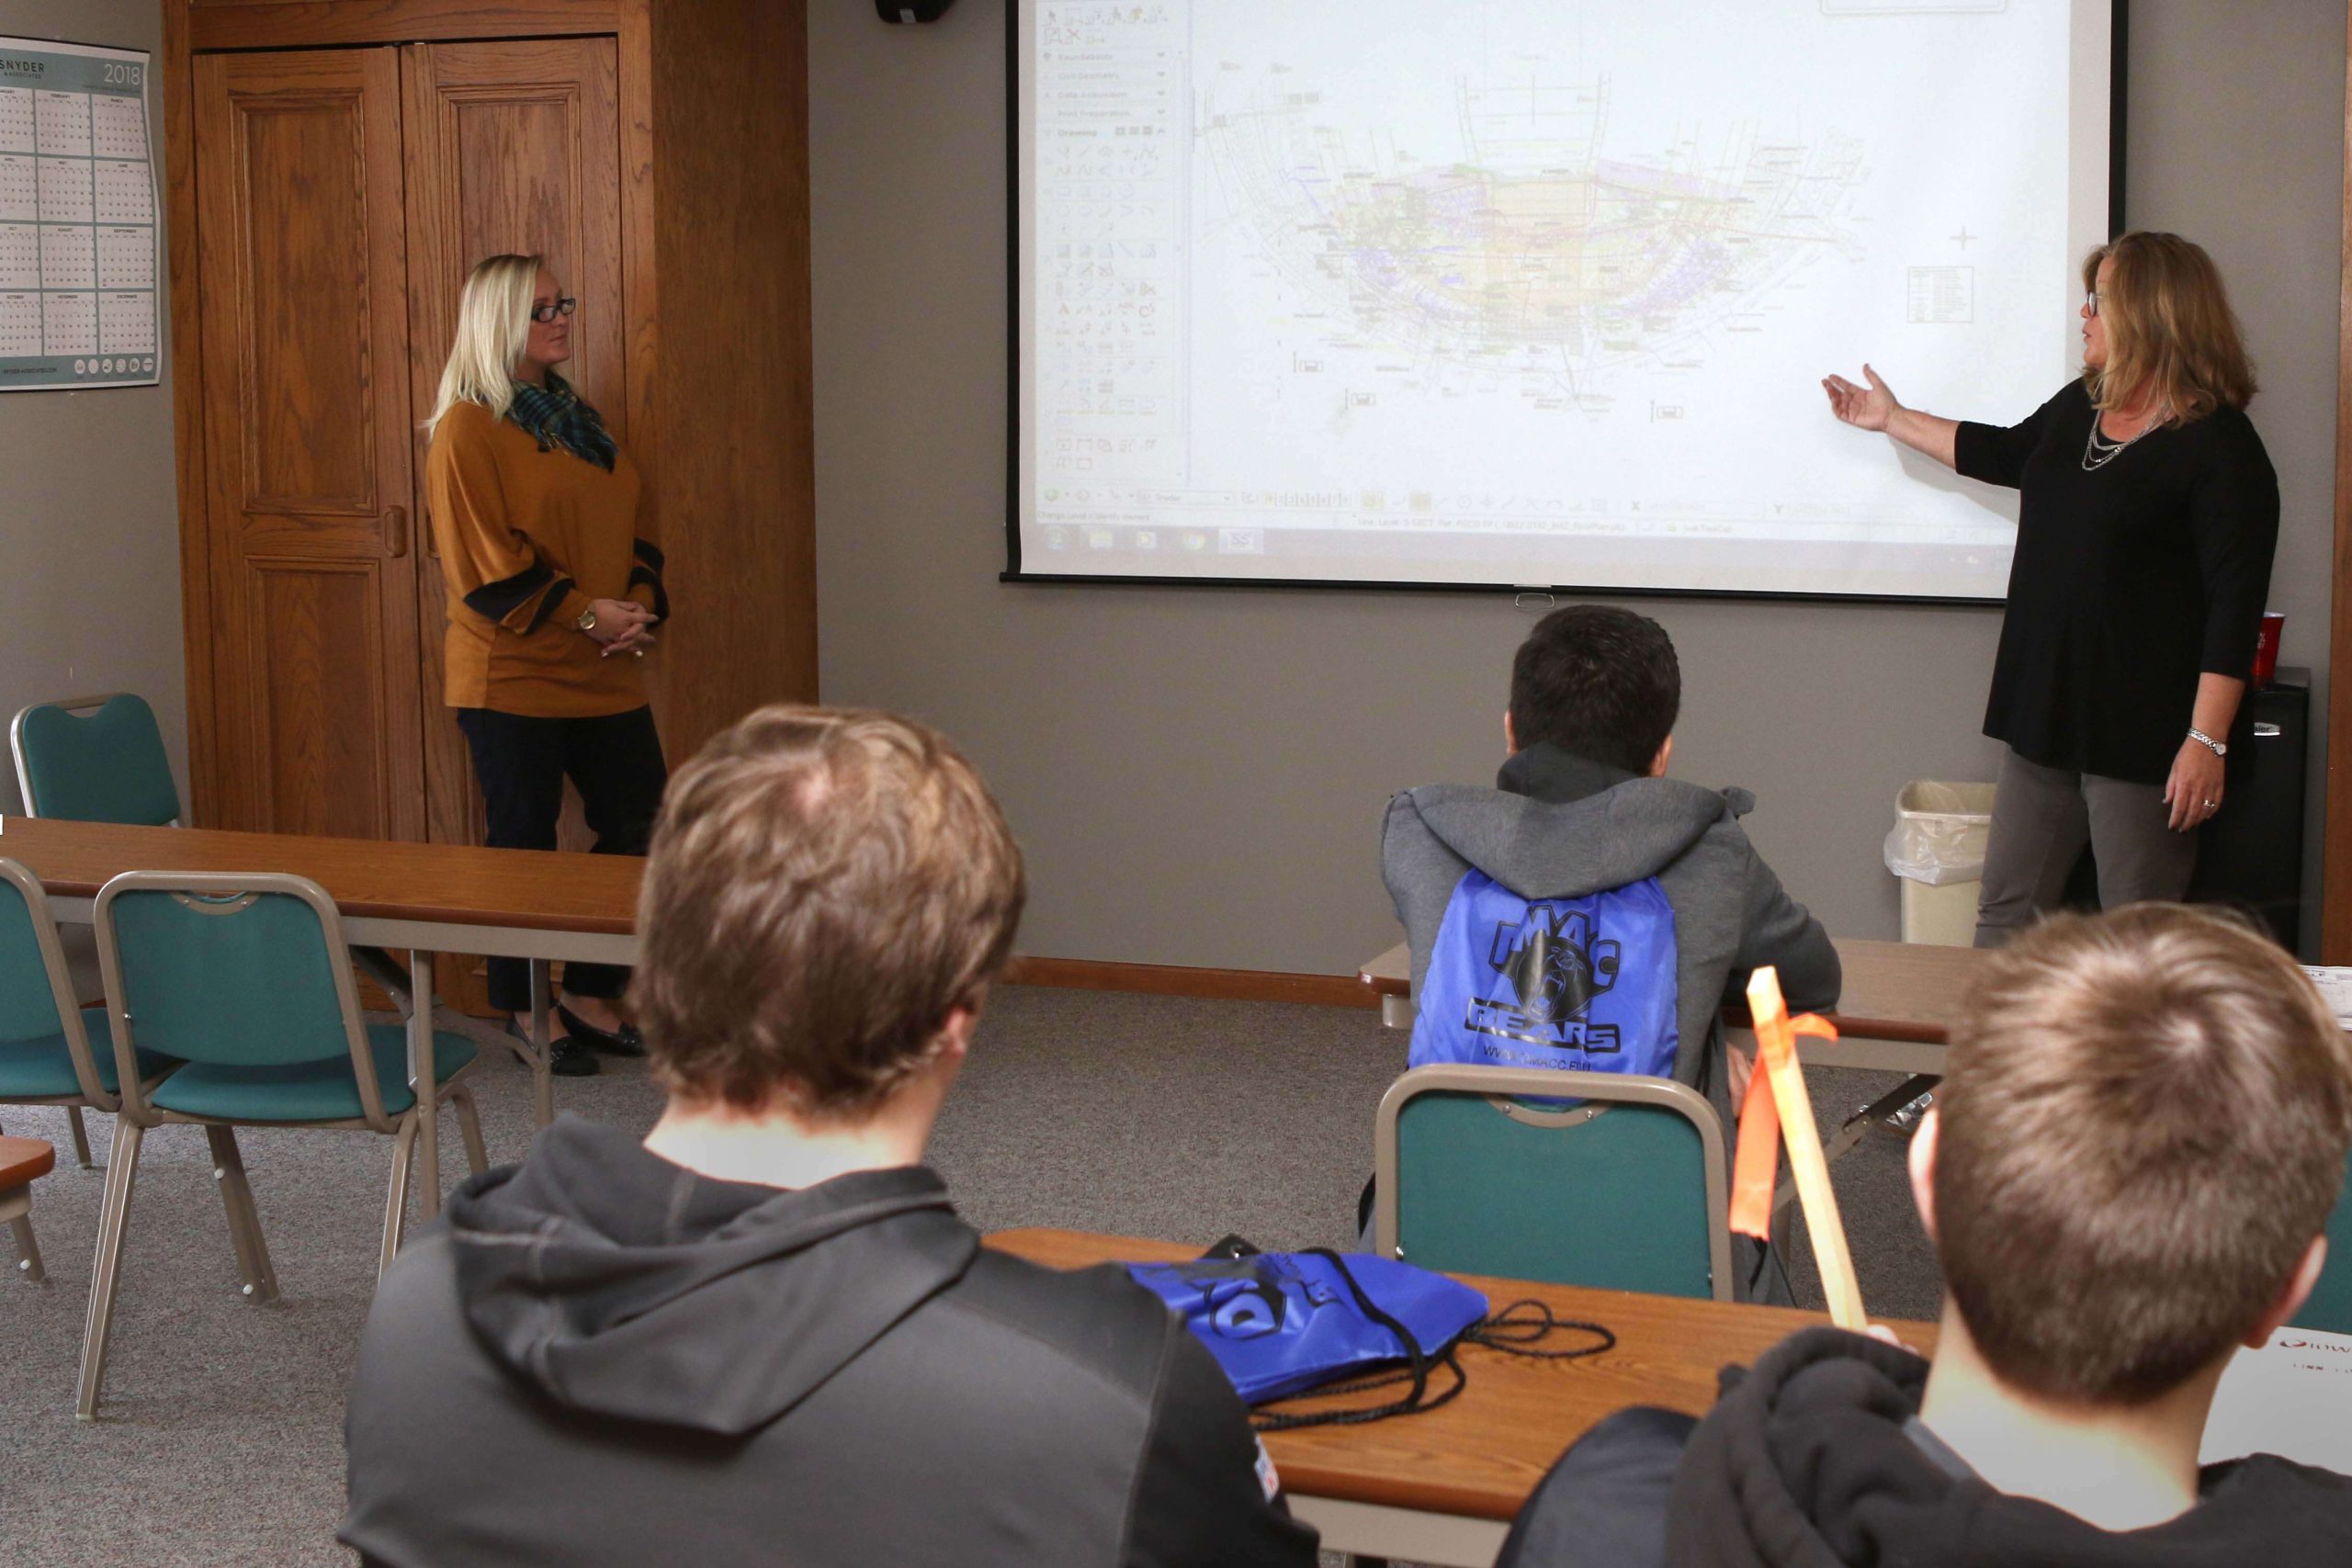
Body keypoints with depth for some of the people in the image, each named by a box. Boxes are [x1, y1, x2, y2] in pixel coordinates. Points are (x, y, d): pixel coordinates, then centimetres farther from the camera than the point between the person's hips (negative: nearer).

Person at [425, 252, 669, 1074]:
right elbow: (483, 562, -14)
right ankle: (527, 1014, 13)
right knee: (523, 841, 1)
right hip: (512, 675, -7)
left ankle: (590, 997, 19)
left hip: (601, 670, 7)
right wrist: (583, 612, -17)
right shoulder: (467, 429, -8)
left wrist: (639, 603, 0)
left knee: (639, 828, 6)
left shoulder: (577, 420, 16)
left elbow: (628, 528, 19)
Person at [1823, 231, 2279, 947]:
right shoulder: (2078, 407, 11)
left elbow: (2235, 606, -17)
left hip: (2141, 735, -8)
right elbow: (2006, 453, 32)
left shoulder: (2219, 447, -13)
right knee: (2004, 915, 12)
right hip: (2045, 714, 8)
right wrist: (1893, 419, 38)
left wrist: (2208, 741, -22)